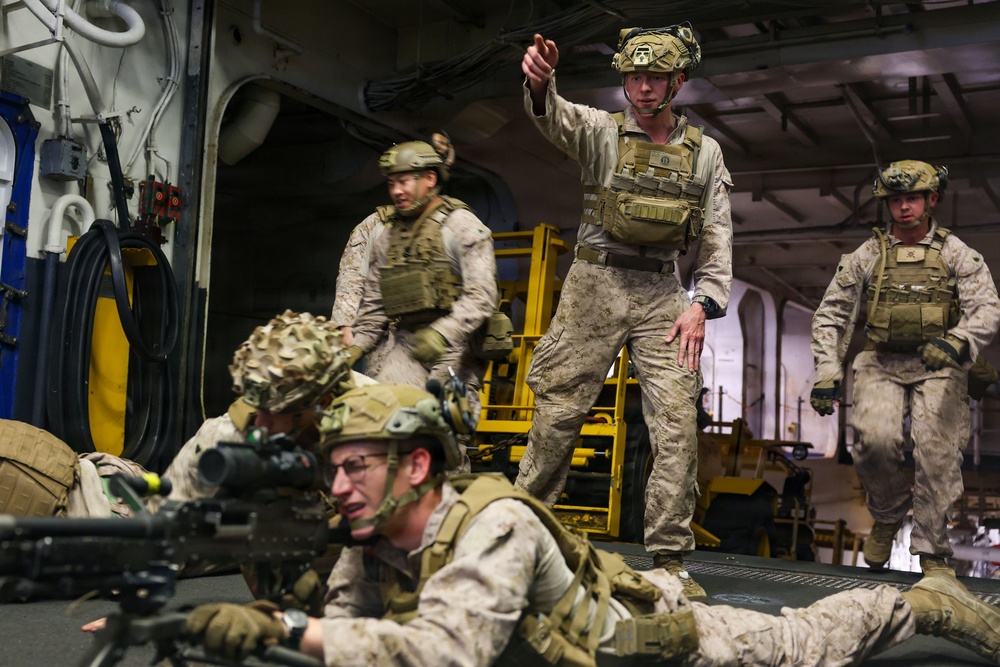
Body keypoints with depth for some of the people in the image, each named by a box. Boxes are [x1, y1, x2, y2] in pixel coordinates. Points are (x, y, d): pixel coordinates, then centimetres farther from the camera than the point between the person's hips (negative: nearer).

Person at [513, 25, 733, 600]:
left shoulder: (704, 153, 10)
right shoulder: (602, 131, 3)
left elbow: (718, 239, 8)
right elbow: (554, 118, -19)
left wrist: (703, 304, -6)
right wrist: (540, 81, -43)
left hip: (662, 294, 2)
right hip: (595, 283, -1)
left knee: (678, 421, -7)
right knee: (558, 412, -1)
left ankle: (670, 558, 1)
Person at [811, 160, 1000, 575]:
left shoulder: (957, 255, 5)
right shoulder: (867, 256, 8)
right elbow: (830, 315, 9)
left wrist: (955, 342, -29)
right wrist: (826, 372, -3)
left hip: (937, 367, -1)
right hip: (881, 363, 1)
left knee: (937, 450, -17)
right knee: (875, 440, -22)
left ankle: (933, 553, -3)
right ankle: (888, 514, 8)